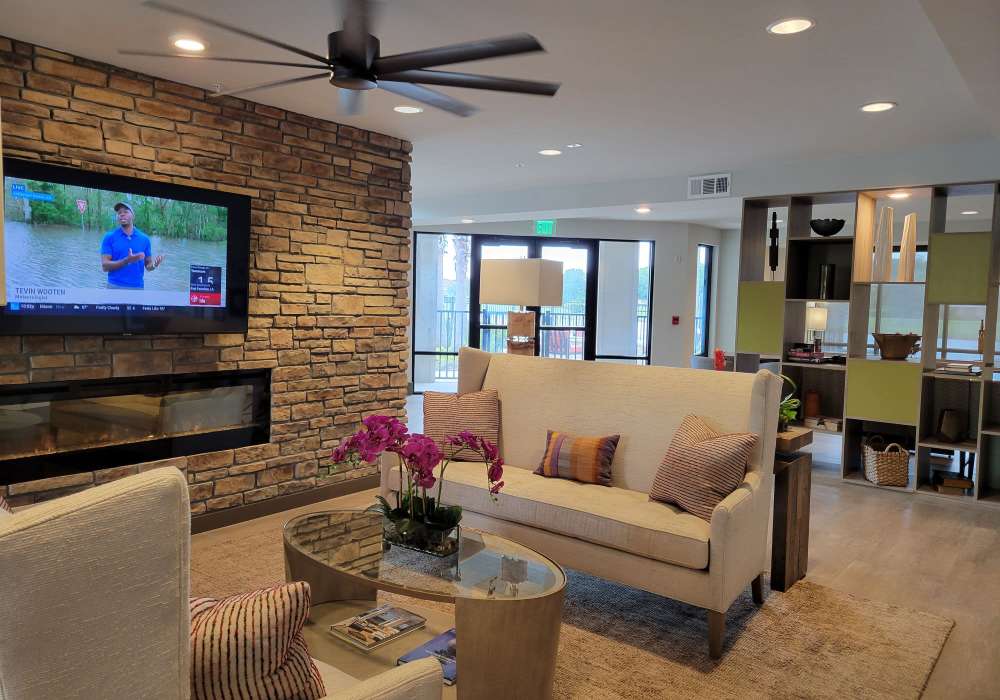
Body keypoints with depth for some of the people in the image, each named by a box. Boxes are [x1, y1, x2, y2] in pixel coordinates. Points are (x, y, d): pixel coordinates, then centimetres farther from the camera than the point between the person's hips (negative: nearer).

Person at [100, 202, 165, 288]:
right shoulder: (109, 237, 0)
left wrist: (154, 265, -15)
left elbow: (148, 266, 11)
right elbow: (105, 266, -7)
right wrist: (127, 261, -23)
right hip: (115, 287, -2)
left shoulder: (144, 238, 7)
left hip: (137, 288, 2)